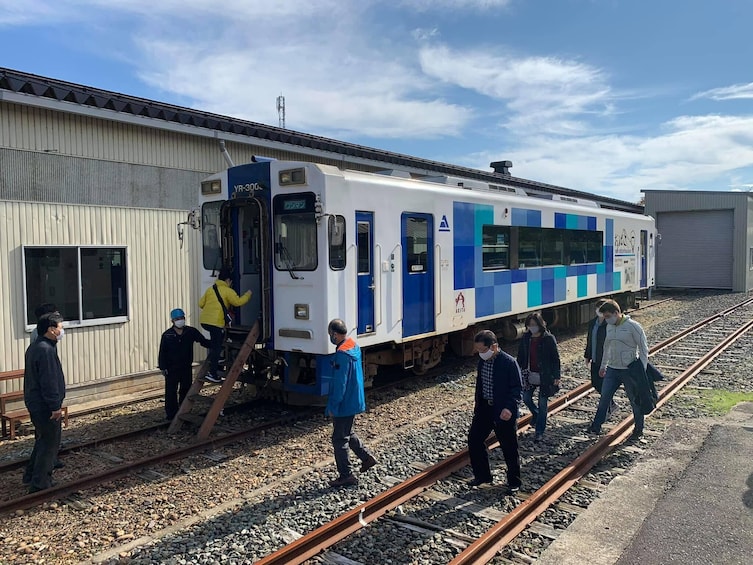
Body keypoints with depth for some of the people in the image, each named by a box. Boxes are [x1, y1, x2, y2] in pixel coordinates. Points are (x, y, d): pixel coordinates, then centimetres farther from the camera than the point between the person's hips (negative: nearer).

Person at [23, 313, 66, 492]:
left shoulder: (35, 347, 11)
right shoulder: (46, 350, -22)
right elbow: (49, 382, -25)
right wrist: (55, 406, -20)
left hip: (35, 403, 11)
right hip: (44, 406, -11)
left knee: (42, 440, 23)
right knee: (50, 444, -2)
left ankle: (31, 476, 34)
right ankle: (39, 486, 4)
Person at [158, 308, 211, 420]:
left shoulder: (191, 332, 0)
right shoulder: (167, 335, -5)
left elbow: (204, 342, 4)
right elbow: (162, 352, -3)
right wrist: (163, 367, -7)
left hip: (186, 367, 3)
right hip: (171, 368, -3)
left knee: (186, 390, 11)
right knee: (171, 392, -1)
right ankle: (171, 414, 8)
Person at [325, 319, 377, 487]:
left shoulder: (342, 354, -25)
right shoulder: (354, 346, 4)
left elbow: (339, 383, -24)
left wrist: (332, 406, -16)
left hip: (344, 404, -9)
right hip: (355, 401, 9)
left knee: (339, 440, 3)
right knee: (348, 433, 26)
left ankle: (346, 476, 12)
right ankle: (366, 457, 29)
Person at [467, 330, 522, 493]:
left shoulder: (509, 363, -18)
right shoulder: (482, 361, 2)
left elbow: (517, 387, -16)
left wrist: (509, 408, -28)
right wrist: (477, 406, 16)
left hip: (504, 412, -7)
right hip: (484, 408, 7)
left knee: (509, 448, 6)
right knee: (474, 440, 9)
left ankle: (514, 482, 24)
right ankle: (482, 475, 27)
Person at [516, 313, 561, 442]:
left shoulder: (549, 338, -13)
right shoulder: (526, 338, 0)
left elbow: (556, 358, -10)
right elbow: (521, 356, 8)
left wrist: (556, 376, -12)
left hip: (545, 376, -5)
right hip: (530, 375, 5)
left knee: (542, 403, 3)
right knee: (526, 398, 11)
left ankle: (539, 431, 13)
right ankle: (536, 414, 42)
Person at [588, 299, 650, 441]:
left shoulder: (632, 326, -14)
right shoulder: (609, 327, 6)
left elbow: (643, 347, -11)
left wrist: (642, 369, -14)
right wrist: (603, 366, 23)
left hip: (629, 371, -6)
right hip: (612, 369, 6)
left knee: (635, 401, 9)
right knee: (604, 397, 6)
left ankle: (638, 431, 24)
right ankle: (596, 426, 13)